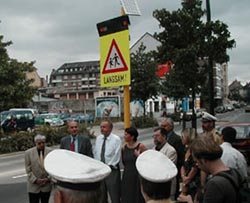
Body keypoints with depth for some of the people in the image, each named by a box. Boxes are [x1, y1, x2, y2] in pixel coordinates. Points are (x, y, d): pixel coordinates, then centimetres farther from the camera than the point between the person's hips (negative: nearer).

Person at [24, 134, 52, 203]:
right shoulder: (28, 153, -4)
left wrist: (48, 178, -9)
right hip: (33, 186, -1)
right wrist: (36, 180, -13)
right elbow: (28, 170, -5)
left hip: (46, 185, 2)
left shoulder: (51, 151, -1)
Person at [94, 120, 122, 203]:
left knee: (114, 196, 1)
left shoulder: (116, 139, -10)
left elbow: (117, 156, -11)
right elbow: (95, 153, 13)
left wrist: (110, 166, -11)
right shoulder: (98, 138, 6)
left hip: (112, 169, -5)